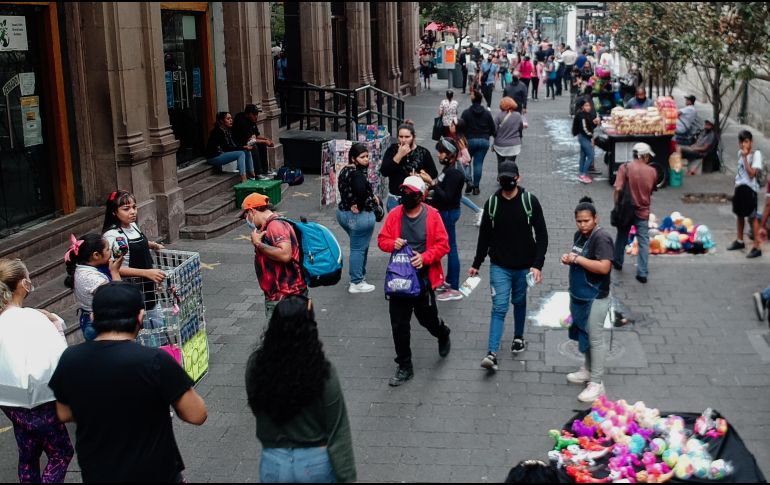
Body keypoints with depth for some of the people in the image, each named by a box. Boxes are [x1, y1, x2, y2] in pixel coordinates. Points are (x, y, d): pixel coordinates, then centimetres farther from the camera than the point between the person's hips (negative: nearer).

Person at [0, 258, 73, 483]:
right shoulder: (31, 319, -24)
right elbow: (57, 361, -30)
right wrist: (57, 329, -15)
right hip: (37, 402, -7)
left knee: (28, 455, 22)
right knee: (61, 453, 11)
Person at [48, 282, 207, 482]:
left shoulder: (69, 359, -10)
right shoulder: (155, 361, -25)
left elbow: (64, 415, 5)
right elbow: (197, 415, -18)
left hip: (95, 474, 4)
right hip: (154, 474, -4)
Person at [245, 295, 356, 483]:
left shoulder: (256, 364, -15)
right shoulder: (323, 371, -20)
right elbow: (338, 432, -16)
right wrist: (347, 477, -5)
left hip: (273, 463, 2)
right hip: (317, 462, -1)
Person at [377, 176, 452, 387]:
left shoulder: (432, 215, -9)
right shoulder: (394, 215, -2)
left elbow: (443, 245, -8)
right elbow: (382, 239, 6)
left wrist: (425, 257, -23)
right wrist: (393, 243, -16)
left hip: (423, 278, -2)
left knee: (427, 318, 13)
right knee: (399, 324, 4)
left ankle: (443, 334, 50)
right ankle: (404, 367, 18)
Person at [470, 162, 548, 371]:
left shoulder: (530, 201, -8)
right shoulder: (492, 203, -3)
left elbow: (542, 235, -7)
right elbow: (484, 236, 7)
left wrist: (538, 264, -16)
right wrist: (476, 264, 11)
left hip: (524, 266, 0)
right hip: (499, 266, 0)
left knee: (519, 302, 18)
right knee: (499, 307, -7)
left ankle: (518, 337, 41)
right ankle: (492, 353, -10)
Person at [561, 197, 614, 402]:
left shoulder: (601, 238, -20)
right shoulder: (579, 235, 7)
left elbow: (604, 267, -30)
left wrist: (577, 259, -24)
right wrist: (568, 259, -1)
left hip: (595, 298, -9)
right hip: (579, 295, 9)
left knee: (595, 339, -1)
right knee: (583, 334, 20)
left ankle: (596, 383, 7)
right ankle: (588, 370, 36)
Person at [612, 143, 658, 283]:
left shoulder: (625, 168, -11)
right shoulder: (652, 171, -4)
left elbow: (618, 189, -17)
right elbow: (652, 190, 9)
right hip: (643, 211, 0)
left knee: (622, 236, 21)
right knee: (644, 241, 4)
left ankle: (617, 262, 38)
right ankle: (642, 273, 1)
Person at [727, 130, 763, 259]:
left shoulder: (756, 154, -14)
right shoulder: (740, 153, 8)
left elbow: (751, 174, -21)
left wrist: (745, 157, -23)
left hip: (749, 189, -8)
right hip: (739, 187, 8)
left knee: (752, 217, -6)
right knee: (739, 214, 18)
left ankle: (757, 246, -4)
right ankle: (740, 241, 34)